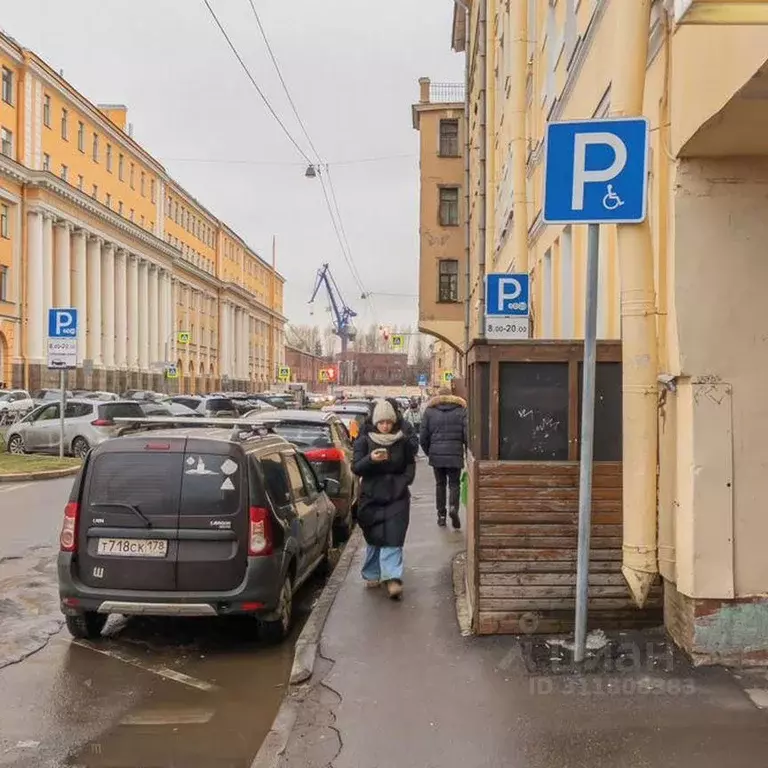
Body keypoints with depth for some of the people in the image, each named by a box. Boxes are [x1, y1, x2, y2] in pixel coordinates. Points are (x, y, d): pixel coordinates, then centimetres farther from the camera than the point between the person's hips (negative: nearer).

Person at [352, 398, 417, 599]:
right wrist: (371, 459, -26)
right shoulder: (364, 441, -1)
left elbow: (410, 464, 14)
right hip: (371, 497, 0)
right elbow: (356, 468, -7)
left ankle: (393, 578, -14)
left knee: (393, 538, -9)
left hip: (397, 496, 0)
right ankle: (372, 574, 24)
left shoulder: (403, 441, 2)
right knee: (375, 538, 7)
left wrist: (404, 481, -3)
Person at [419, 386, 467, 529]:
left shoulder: (429, 411, 5)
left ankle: (441, 515, 13)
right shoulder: (461, 410, 2)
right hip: (455, 455, -1)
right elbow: (467, 435, -5)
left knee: (440, 484, 13)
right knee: (454, 484, 7)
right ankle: (453, 507, -19)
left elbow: (423, 437, 3)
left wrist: (428, 452, 16)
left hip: (436, 455, 1)